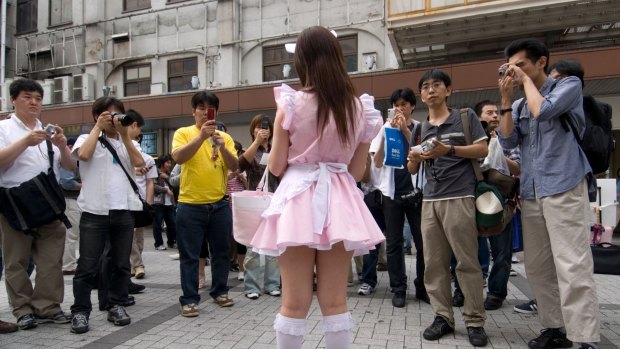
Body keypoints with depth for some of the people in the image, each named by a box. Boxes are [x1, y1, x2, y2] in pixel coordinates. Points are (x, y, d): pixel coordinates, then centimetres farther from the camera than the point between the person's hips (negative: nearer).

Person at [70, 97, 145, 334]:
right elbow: (84, 155, -15)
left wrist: (124, 134, -1)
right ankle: (80, 311, 10)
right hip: (95, 211, -3)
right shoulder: (87, 138, 8)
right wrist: (98, 127, -4)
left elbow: (139, 162, -2)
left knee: (121, 263, 9)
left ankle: (116, 306, 20)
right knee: (87, 265, -1)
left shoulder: (127, 142, 17)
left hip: (124, 211, 3)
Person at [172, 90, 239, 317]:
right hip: (190, 205, -3)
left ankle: (220, 291, 28)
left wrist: (222, 147, -19)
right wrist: (202, 136, -27)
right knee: (190, 255, 3)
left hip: (219, 205, 3)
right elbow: (178, 157, -19)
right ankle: (189, 299, 13)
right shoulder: (183, 133, -1)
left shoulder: (225, 137, 7)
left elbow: (234, 166, -2)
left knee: (221, 252, 13)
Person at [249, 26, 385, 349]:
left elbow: (276, 166, 0)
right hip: (340, 202, 3)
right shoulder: (359, 108, 4)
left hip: (298, 201, -2)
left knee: (294, 303, 6)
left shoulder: (291, 105, -5)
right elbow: (357, 171, 10)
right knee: (335, 301, 11)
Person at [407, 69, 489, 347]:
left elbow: (483, 149, -1)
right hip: (430, 199, 4)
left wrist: (449, 150, -13)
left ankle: (475, 320, 9)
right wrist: (415, 157, -7)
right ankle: (443, 316, 14)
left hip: (459, 197, -4)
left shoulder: (465, 116, 6)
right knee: (434, 262, 4)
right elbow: (412, 169, 17)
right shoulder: (420, 128, 16)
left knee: (467, 261, -1)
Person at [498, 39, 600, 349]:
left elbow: (543, 111, -14)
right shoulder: (520, 105, 19)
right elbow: (507, 141, 6)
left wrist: (526, 80, 1)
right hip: (531, 193, 6)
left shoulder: (569, 85, 5)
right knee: (537, 267, 6)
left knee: (572, 267, -11)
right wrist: (506, 98, 4)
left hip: (565, 188, -6)